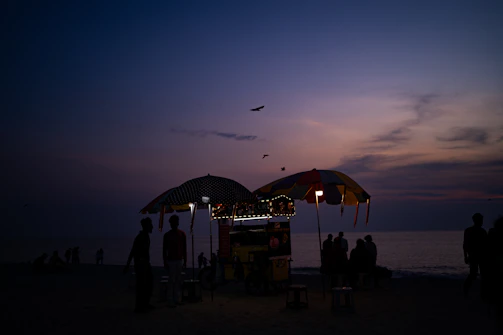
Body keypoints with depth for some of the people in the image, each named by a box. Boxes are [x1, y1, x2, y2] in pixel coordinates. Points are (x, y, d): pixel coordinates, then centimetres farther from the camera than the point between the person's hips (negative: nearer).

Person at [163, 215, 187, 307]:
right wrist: (165, 262, -5)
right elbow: (164, 250, 0)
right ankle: (170, 301, -2)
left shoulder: (182, 234, 7)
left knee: (178, 281, 6)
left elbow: (184, 248, 10)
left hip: (180, 260, 3)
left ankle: (177, 299, 12)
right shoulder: (167, 235, -2)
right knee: (172, 280, -5)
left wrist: (185, 261, 7)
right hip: (171, 260, -3)